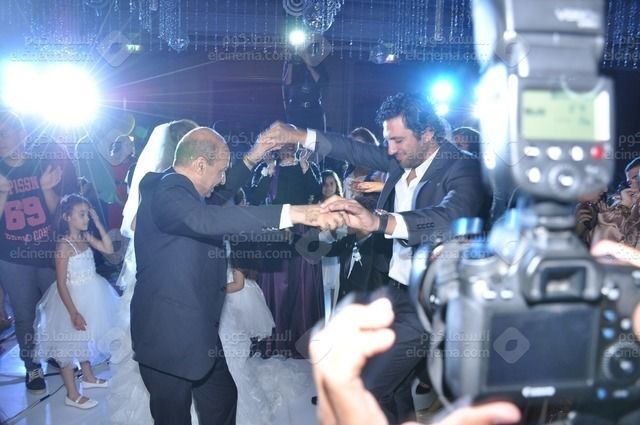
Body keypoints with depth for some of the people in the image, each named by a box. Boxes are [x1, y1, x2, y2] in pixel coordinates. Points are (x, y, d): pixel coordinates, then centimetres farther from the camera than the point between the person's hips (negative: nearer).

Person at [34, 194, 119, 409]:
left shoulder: (85, 237, -2)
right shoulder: (64, 245, -22)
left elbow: (109, 249, -1)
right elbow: (61, 284, -21)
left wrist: (98, 223, -7)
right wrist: (74, 313, -22)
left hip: (90, 296, 8)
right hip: (73, 299, -8)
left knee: (85, 338, 24)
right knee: (69, 344, 5)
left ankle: (88, 377, 43)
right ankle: (72, 395, 16)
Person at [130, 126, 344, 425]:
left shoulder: (179, 189, 6)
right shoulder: (165, 193, -24)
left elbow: (218, 197, 27)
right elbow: (206, 219, -45)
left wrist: (252, 159, 19)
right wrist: (293, 213, -51)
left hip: (196, 330, 10)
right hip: (169, 337, -10)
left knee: (222, 400, 21)